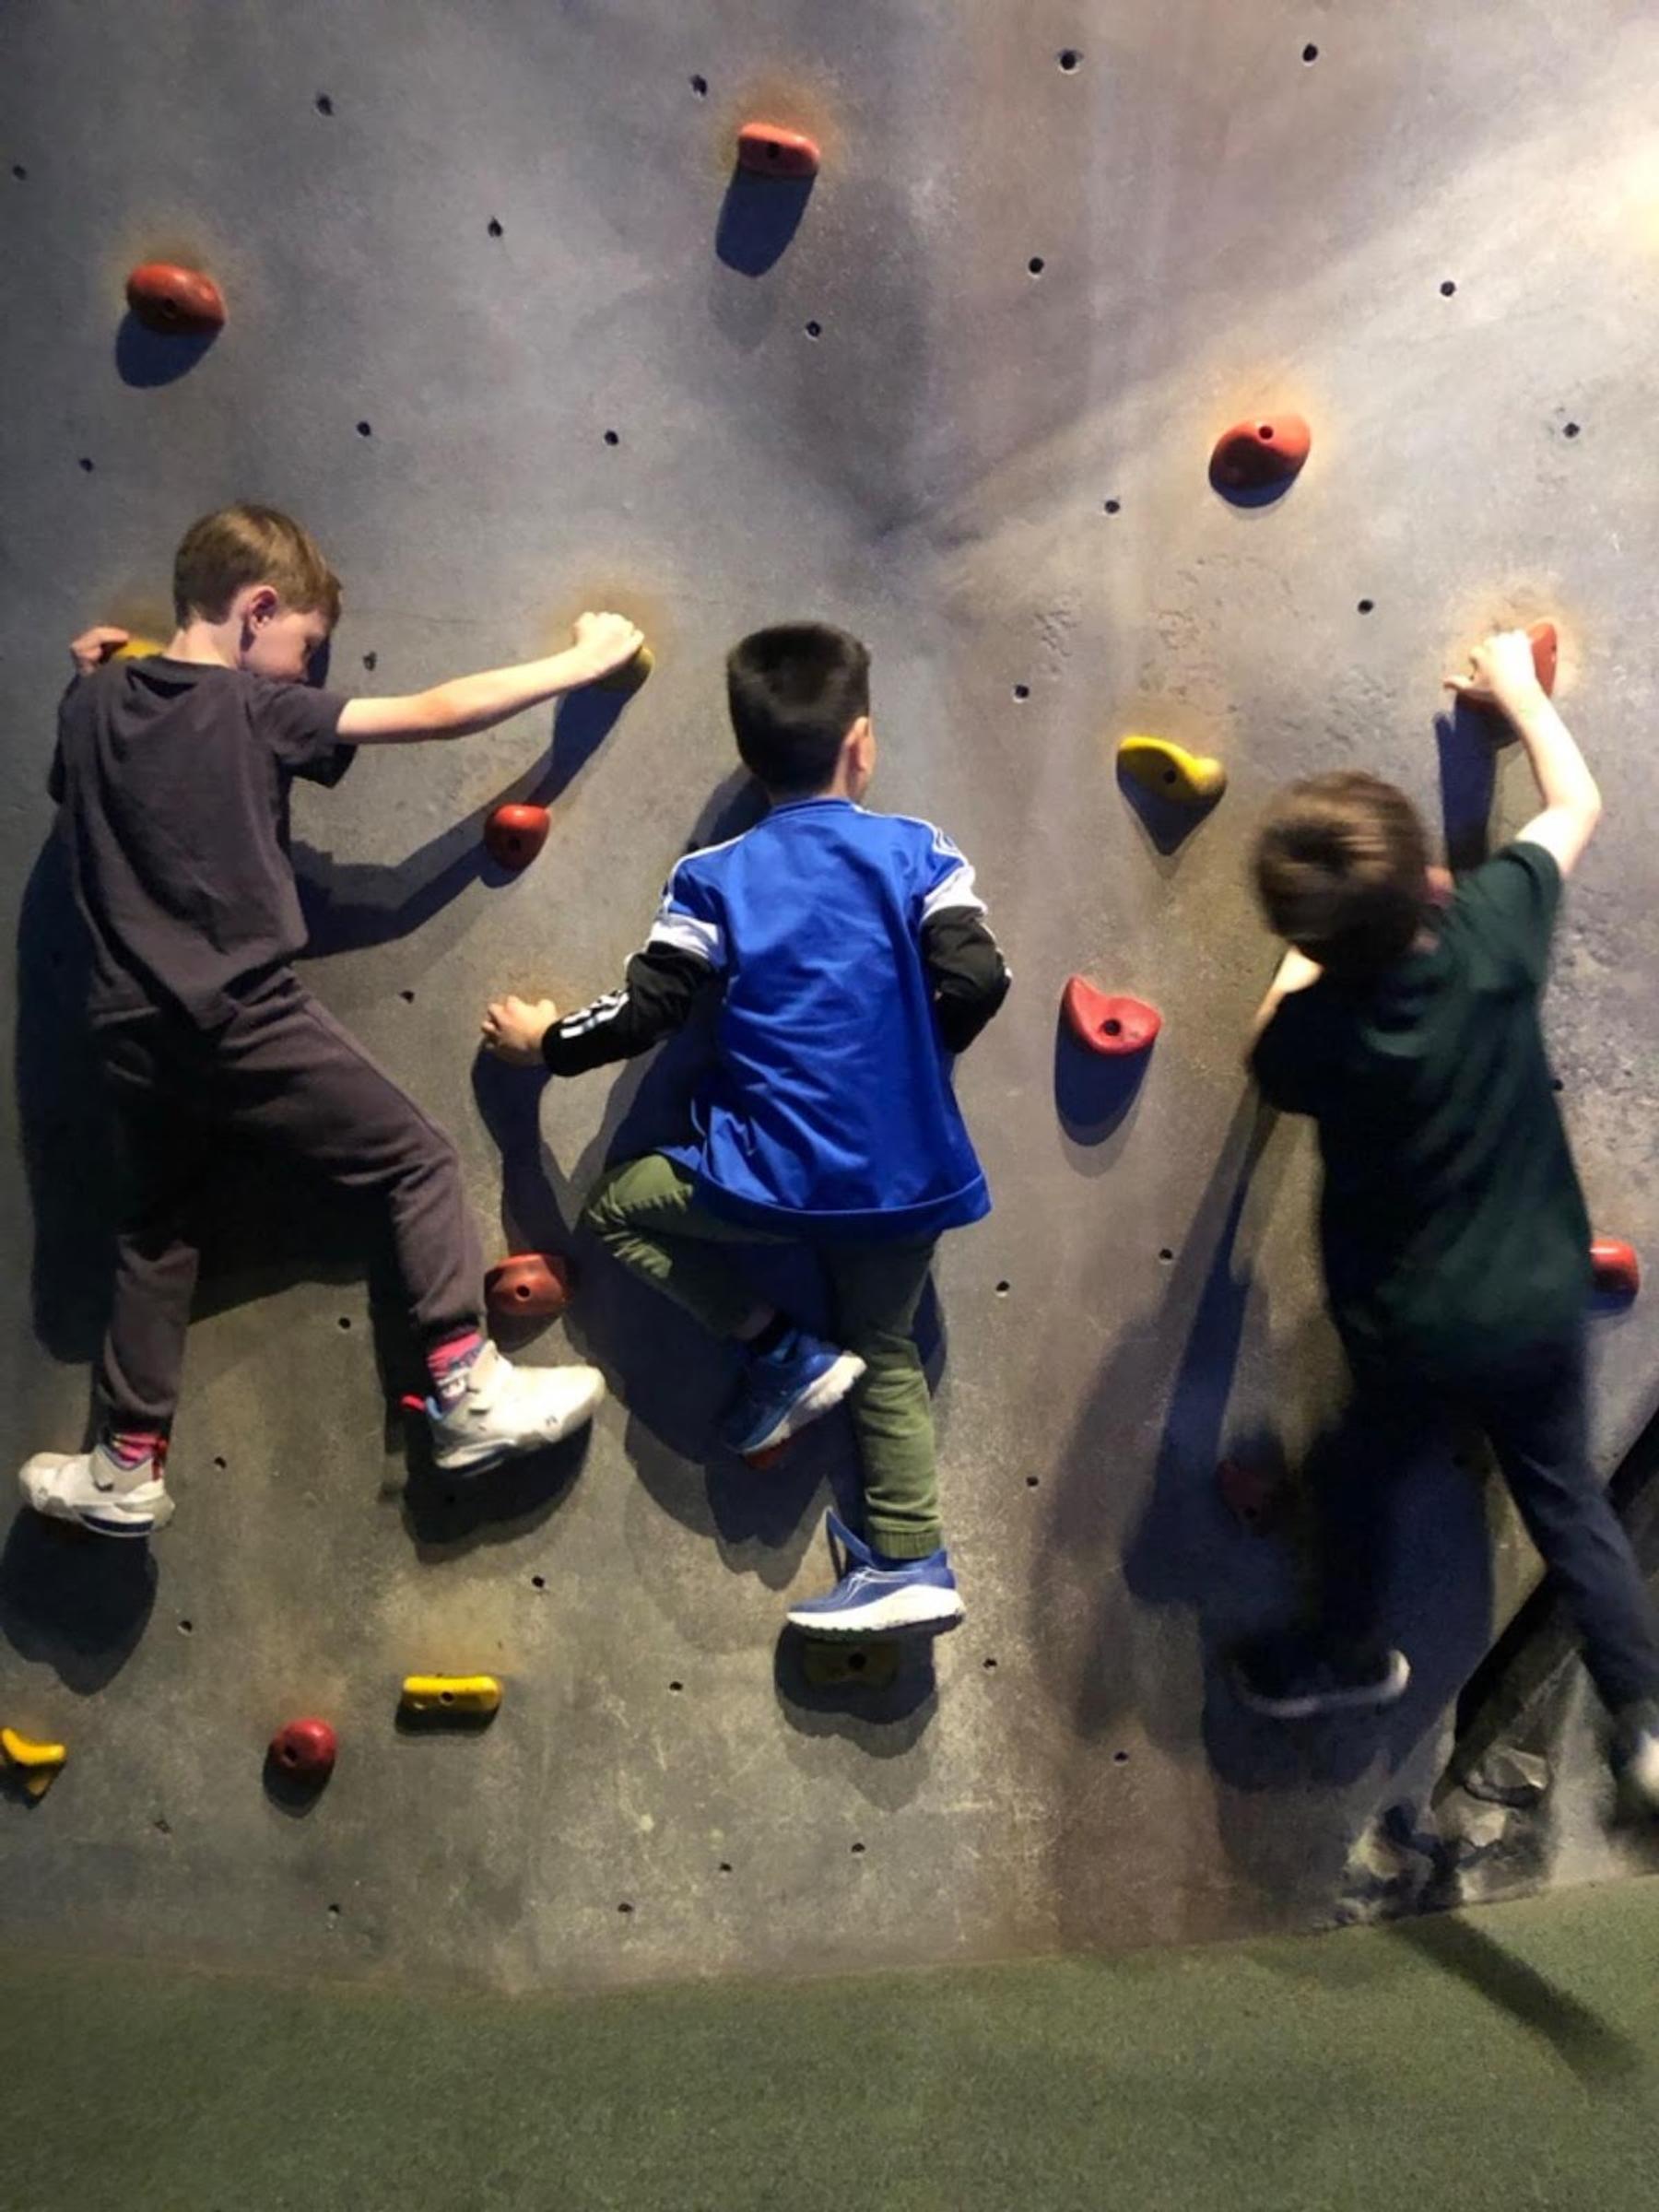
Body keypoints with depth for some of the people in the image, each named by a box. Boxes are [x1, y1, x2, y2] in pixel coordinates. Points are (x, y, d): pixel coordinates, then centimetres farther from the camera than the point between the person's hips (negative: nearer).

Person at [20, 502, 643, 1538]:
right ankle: (471, 1395, -1)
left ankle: (128, 1471, 28)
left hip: (134, 1030, 6)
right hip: (248, 1017, -6)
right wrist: (581, 661, -2)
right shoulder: (258, 708, -7)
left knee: (159, 1230, 21)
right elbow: (438, 712, -9)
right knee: (420, 1160, 5)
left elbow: (74, 791, 28)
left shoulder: (94, 702, 8)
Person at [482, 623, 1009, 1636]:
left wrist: (547, 1042, 15)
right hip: (907, 1174, 3)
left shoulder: (715, 876, -2)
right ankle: (911, 1563, 17)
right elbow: (976, 982, -10)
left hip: (773, 1175, -3)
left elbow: (648, 1010, -3)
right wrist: (911, 1054, 10)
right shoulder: (922, 850, -1)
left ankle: (781, 1353, 11)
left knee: (620, 1206, 20)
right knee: (886, 1351, 23)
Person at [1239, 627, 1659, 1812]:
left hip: (1409, 1330, -2)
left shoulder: (1313, 1027, -24)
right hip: (1541, 1305, 2)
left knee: (1363, 1473, 26)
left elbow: (1271, 1055, 2)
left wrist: (1316, 949, 3)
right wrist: (1516, 685, 11)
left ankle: (1347, 1655, 46)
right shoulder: (1494, 929, -20)